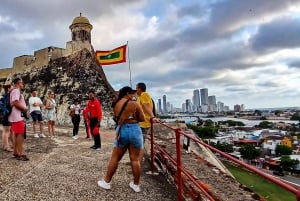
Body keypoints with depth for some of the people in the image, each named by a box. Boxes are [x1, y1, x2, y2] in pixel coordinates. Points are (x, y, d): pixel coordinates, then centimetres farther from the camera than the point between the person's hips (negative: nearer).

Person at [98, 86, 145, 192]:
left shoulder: (116, 105, 6)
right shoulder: (134, 104, -7)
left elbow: (117, 118, 13)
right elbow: (142, 119, -1)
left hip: (121, 131, 3)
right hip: (135, 130, -3)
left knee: (115, 158, 13)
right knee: (135, 159, 6)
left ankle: (106, 182, 23)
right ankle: (136, 184, 16)